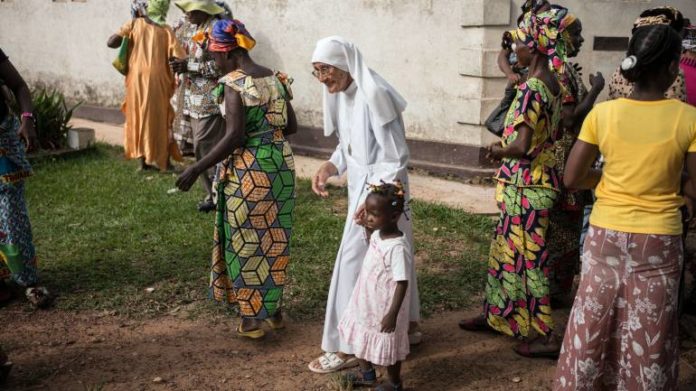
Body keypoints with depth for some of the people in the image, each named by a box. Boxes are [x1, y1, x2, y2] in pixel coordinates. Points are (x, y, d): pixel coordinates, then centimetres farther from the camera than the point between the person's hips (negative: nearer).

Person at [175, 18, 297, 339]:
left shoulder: (234, 83, -15)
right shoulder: (275, 78, 7)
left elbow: (234, 136, -22)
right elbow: (291, 126, 12)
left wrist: (196, 169, -18)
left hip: (247, 172, -7)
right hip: (281, 166, 7)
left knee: (245, 243, 7)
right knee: (273, 241, 18)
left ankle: (251, 319, 17)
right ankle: (274, 310, 30)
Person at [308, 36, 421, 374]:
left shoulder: (374, 96, -22)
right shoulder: (342, 95, 4)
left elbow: (396, 157, -21)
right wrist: (329, 167, -1)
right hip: (361, 185, 9)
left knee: (354, 262, -4)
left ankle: (347, 347, 8)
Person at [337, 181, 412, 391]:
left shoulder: (398, 247, -30)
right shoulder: (378, 235, -4)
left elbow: (402, 283, -28)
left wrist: (393, 314, -27)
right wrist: (367, 227, 9)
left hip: (384, 308, -9)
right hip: (367, 302, 9)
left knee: (387, 347, 12)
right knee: (362, 338, 26)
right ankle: (367, 373, 50)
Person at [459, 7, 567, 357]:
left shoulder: (530, 90, -22)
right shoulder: (553, 85, 7)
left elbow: (521, 147, -27)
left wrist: (498, 150, -8)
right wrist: (505, 145, 11)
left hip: (524, 186, -9)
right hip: (537, 181, 9)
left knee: (527, 259, 2)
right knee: (504, 251, 20)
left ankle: (545, 337, 13)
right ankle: (493, 315, 35)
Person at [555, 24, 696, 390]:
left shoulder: (602, 113, -6)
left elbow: (572, 178, -2)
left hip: (605, 234, 2)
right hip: (659, 240, -1)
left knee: (594, 322, 14)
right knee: (649, 332, 12)